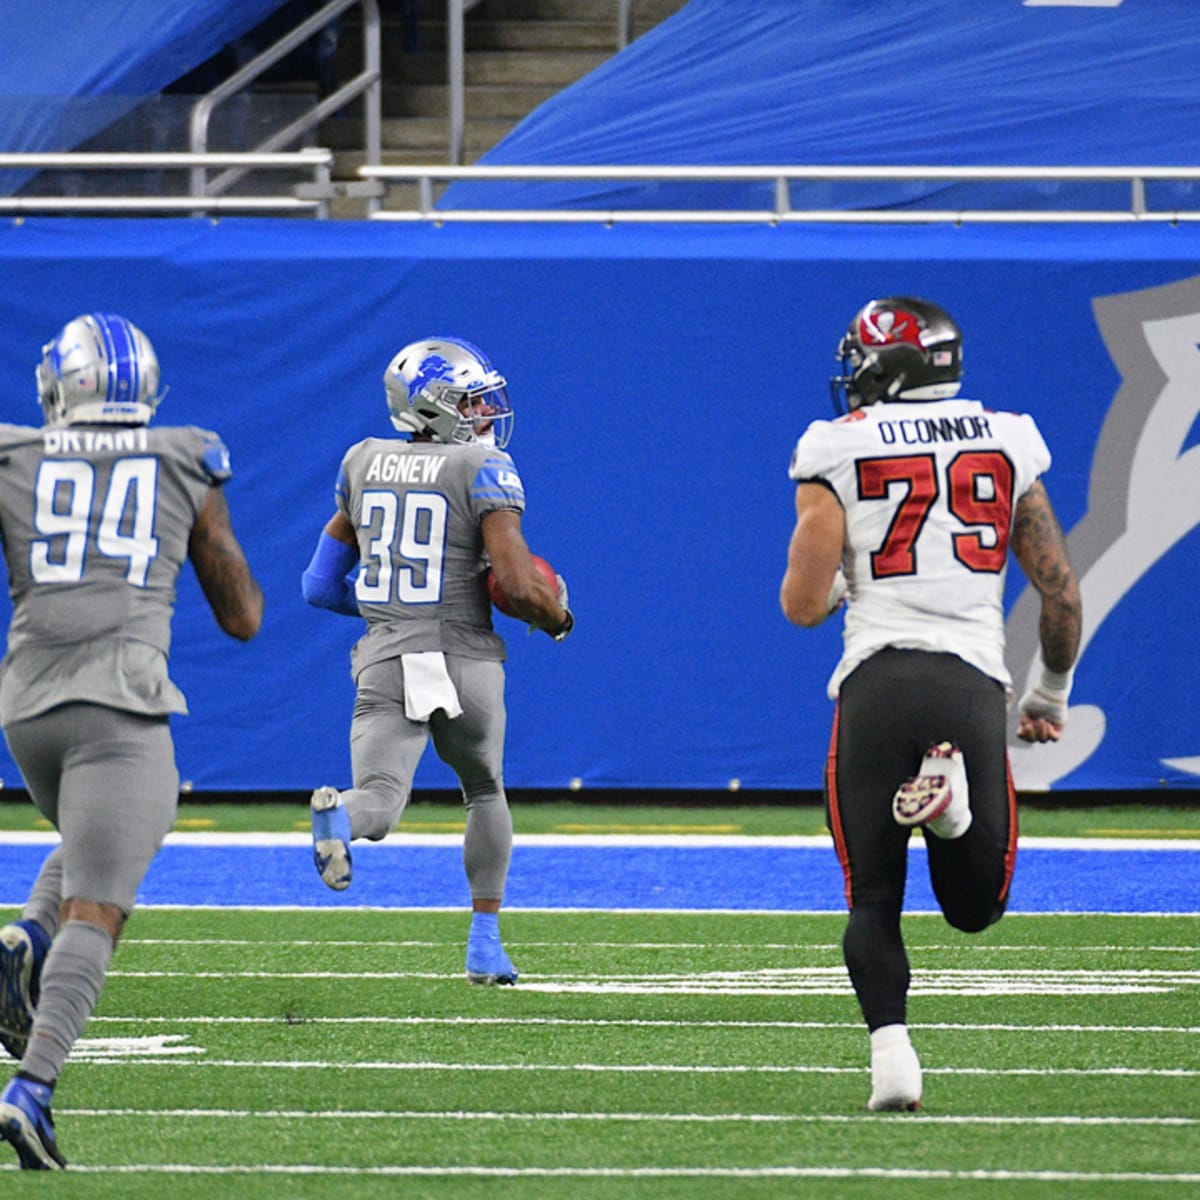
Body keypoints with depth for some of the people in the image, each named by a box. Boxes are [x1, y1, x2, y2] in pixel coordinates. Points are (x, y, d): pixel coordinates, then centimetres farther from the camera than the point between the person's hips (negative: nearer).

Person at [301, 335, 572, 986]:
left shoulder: (363, 463, 10)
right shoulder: (484, 468, -6)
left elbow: (324, 584, 16)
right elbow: (518, 583, -15)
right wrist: (558, 617, 6)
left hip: (384, 663, 2)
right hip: (464, 660, -2)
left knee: (378, 801, -7)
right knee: (484, 791, 23)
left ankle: (338, 816, -45)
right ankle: (485, 944, 22)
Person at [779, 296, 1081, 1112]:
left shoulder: (838, 452, 2)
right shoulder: (1007, 443, 11)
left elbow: (804, 604, -3)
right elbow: (1062, 593, 12)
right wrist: (1051, 696, 26)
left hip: (877, 682, -2)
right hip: (973, 683, 2)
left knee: (874, 899, 11)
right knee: (976, 907, 14)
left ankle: (891, 1049, -12)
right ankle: (955, 799, -18)